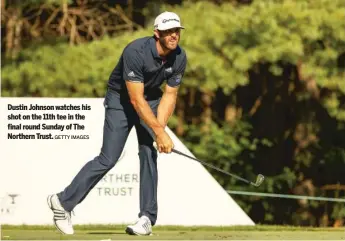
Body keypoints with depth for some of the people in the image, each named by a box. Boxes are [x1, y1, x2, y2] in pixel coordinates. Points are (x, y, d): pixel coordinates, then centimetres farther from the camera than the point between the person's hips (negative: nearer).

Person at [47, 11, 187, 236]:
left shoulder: (179, 57, -14)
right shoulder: (136, 52, -33)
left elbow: (170, 94, -6)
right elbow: (136, 99, -33)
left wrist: (160, 128, -19)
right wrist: (159, 131, -34)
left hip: (152, 99, 5)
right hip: (121, 99, -5)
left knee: (149, 154, -10)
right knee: (108, 158, -10)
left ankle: (147, 219, -6)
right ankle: (64, 202, 3)